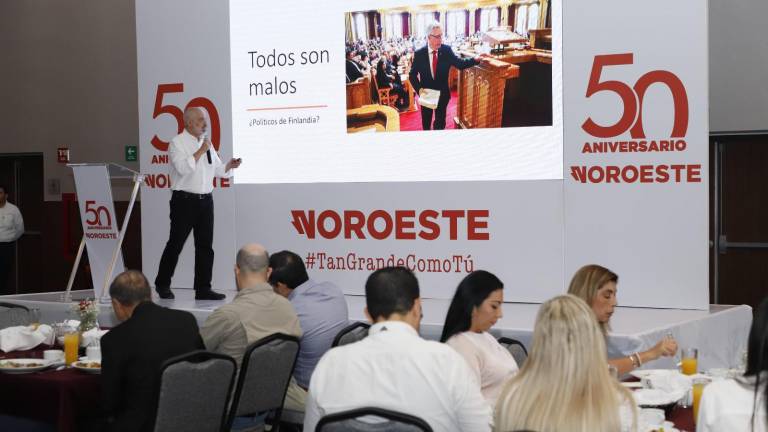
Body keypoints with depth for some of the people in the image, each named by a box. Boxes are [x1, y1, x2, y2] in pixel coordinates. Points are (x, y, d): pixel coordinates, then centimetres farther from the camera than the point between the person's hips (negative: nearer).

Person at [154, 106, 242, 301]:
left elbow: (217, 169, 18)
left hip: (205, 200, 6)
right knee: (175, 244, 1)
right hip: (184, 200, -6)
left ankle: (203, 289, 9)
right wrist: (200, 151, -15)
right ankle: (162, 285, 15)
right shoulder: (177, 143, -6)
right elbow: (183, 168, -20)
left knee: (205, 246, 4)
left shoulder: (206, 142, 14)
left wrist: (229, 166, -1)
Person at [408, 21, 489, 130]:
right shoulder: (419, 53, -13)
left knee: (440, 123, 12)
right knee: (426, 123, 17)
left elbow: (460, 64, -13)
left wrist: (475, 59, -29)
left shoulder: (446, 50, -10)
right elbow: (412, 75, -5)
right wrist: (419, 89, -19)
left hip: (442, 94, 1)